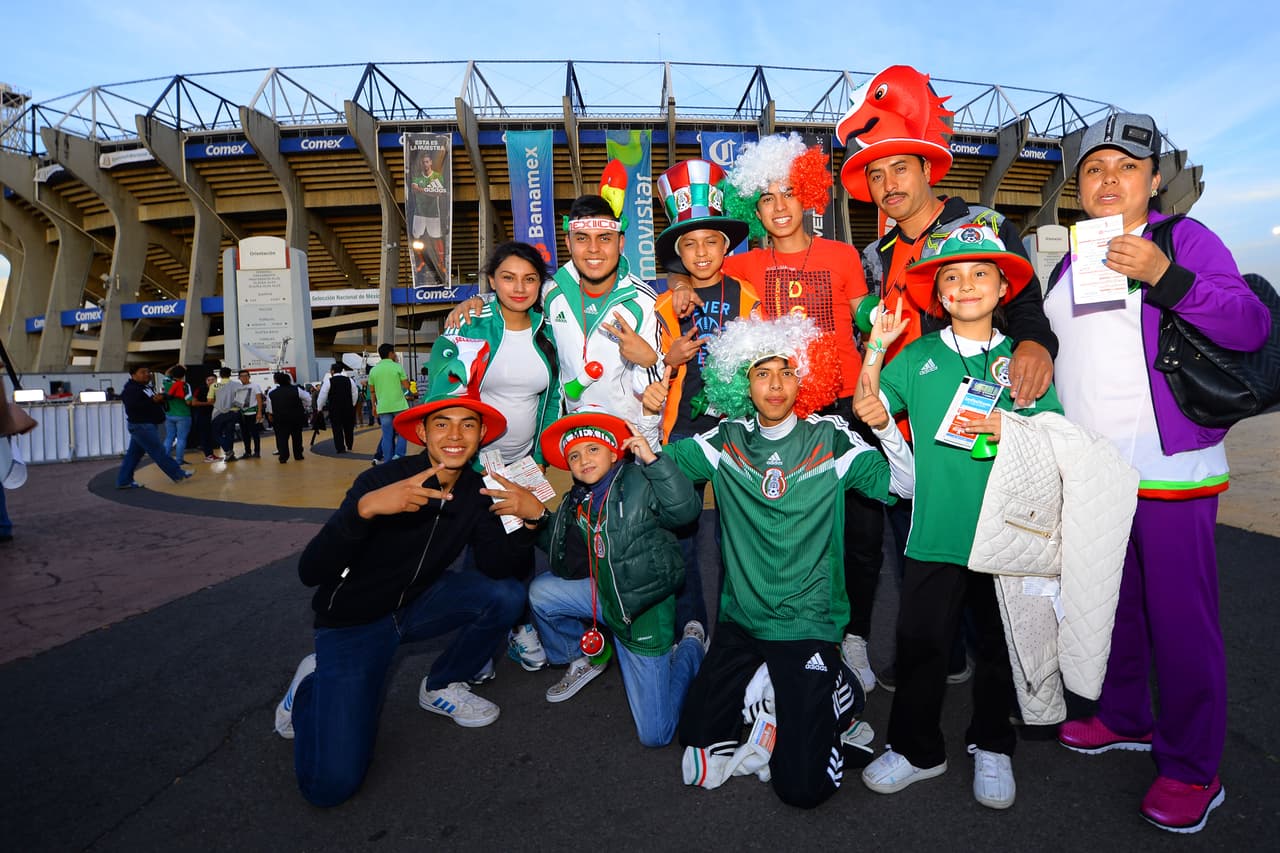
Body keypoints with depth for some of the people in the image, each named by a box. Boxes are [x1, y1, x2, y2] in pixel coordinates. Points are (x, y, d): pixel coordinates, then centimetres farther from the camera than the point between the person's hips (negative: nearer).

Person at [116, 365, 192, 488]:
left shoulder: (147, 387, 17)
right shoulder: (130, 390, -13)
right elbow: (132, 406, -27)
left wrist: (161, 397, 5)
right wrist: (153, 400, -28)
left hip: (147, 425, 10)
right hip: (141, 426, -10)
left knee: (134, 454, 12)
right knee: (159, 452, -6)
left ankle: (123, 481, 17)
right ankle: (178, 475, -3)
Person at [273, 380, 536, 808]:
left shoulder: (476, 490, -8)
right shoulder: (381, 480, -24)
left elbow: (497, 564, -11)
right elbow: (310, 572, -30)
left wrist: (530, 518, -29)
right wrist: (365, 507, -47)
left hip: (418, 602, 5)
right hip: (353, 620, -5)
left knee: (507, 595, -19)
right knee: (331, 783, -18)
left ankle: (441, 687, 6)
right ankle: (312, 687, 14)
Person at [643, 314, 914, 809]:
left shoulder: (830, 439, -8)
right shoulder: (727, 440, -1)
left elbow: (905, 485, -13)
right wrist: (650, 413, -15)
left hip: (808, 623, -3)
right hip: (740, 617, 3)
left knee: (802, 785, -3)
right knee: (697, 735, 11)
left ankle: (837, 691, 24)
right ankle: (776, 693, 33)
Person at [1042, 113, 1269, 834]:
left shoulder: (1185, 237, -4)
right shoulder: (1071, 259, 14)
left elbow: (1252, 327, -15)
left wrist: (1163, 275, -25)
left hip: (1170, 472, -6)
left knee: (1181, 617, 0)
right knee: (1112, 604, 17)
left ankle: (1192, 770, 17)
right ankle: (1124, 719, 36)